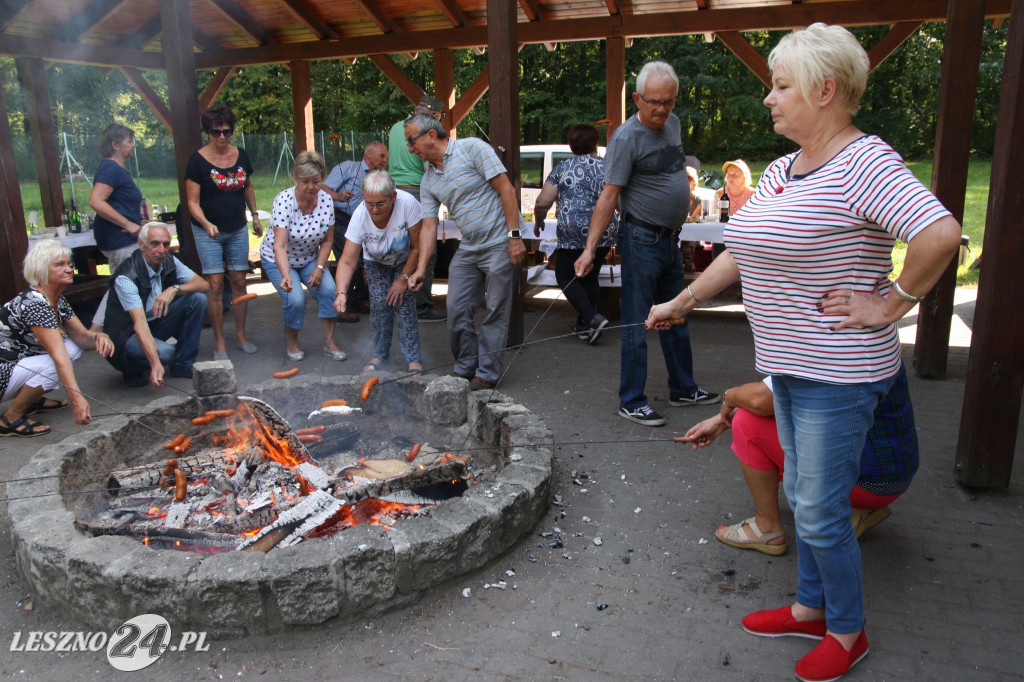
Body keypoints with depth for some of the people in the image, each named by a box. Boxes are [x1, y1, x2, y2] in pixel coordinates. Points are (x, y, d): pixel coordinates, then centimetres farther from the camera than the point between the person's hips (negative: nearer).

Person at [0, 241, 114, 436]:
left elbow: (81, 335, 0)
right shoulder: (34, 304, -26)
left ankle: (32, 400, 11)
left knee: (74, 347, -1)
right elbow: (58, 356, -35)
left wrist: (98, 337, -25)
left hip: (19, 363, 9)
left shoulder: (58, 301, 3)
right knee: (54, 365, -27)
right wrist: (77, 398, -41)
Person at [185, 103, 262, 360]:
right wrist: (206, 224, -28)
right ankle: (219, 343, 4)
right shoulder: (198, 160, -10)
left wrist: (255, 215, 17)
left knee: (239, 282, 6)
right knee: (215, 285, -4)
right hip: (208, 232, -4)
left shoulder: (241, 156, 2)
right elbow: (193, 202, -12)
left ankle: (240, 336, 19)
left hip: (238, 229, 4)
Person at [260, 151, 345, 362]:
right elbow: (279, 245, -37)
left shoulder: (326, 199, -15)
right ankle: (292, 344, 5)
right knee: (295, 300, -22)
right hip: (278, 260, -3)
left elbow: (327, 240, -4)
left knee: (329, 289, -20)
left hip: (310, 258, 4)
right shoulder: (284, 201, -28)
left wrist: (319, 268, -16)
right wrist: (286, 276, -51)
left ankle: (329, 343, -5)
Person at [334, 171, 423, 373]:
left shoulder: (407, 204, -35)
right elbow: (347, 261, -31)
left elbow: (417, 247, -23)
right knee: (379, 305, -12)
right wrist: (341, 292, -46)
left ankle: (413, 359, -6)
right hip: (376, 263, 2)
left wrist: (403, 278, -20)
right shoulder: (360, 216, -30)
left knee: (404, 303, -15)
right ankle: (380, 354, 8)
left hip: (406, 260, -1)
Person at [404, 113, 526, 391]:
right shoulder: (428, 180, 10)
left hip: (500, 242, -7)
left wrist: (515, 236, -19)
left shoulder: (472, 148, -10)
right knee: (456, 310, 6)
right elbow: (429, 226, 8)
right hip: (468, 248, 7)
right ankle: (465, 368, 21)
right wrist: (421, 269, -3)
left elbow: (506, 189, -14)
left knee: (495, 312, -1)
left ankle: (487, 373, 9)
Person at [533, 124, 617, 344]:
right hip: (604, 235, 4)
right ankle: (584, 325, 20)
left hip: (572, 235, -4)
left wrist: (539, 222, 16)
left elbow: (542, 203, -3)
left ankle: (592, 318, -8)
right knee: (590, 277, 19)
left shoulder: (562, 168, 0)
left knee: (566, 277, 8)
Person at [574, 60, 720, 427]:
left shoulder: (672, 124, 10)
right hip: (642, 240, -8)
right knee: (637, 325, -2)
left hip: (670, 239, 8)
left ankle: (683, 388, 31)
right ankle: (631, 402, 7)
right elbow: (609, 195, -19)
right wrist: (590, 249, -26)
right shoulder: (626, 138, -14)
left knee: (676, 320, 17)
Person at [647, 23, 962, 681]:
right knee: (803, 493, 19)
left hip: (838, 376, -9)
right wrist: (683, 301, 22)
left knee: (820, 512, 2)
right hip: (791, 366, 9)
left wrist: (889, 305, -21)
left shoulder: (864, 163, -18)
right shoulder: (781, 171, 11)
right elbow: (741, 254, 19)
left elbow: (942, 234, -30)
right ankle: (811, 609, 37)